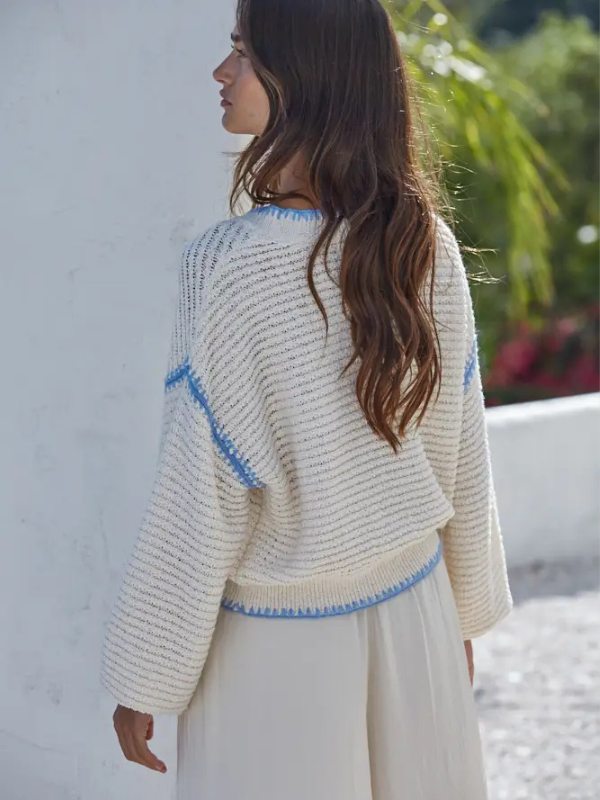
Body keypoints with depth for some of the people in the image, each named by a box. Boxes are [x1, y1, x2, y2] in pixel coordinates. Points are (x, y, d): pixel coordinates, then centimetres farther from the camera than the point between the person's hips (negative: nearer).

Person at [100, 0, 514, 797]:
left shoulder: (234, 265, -22)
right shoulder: (426, 248, -7)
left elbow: (202, 499, -18)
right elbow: (460, 458, 2)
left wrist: (144, 679, -7)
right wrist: (462, 613, 16)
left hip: (278, 637, -4)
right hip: (414, 612, 5)